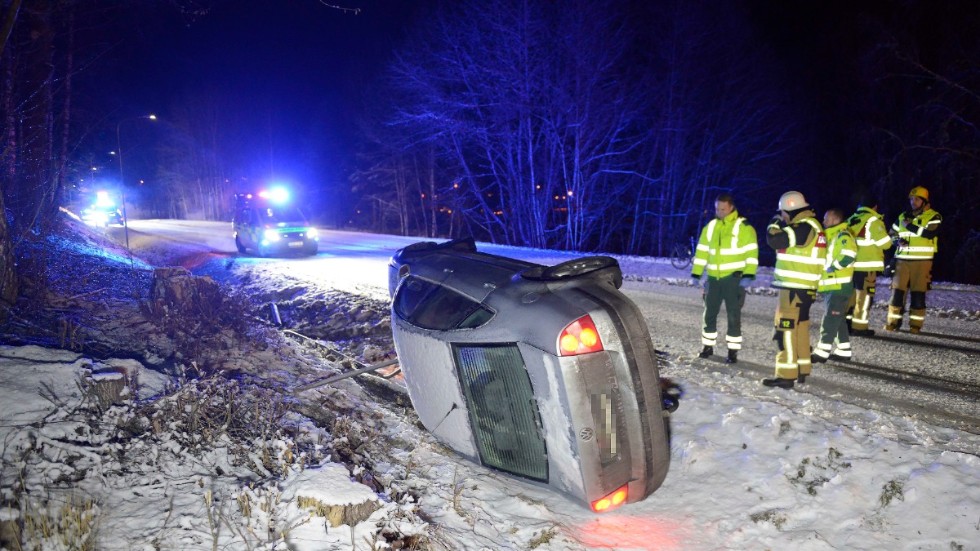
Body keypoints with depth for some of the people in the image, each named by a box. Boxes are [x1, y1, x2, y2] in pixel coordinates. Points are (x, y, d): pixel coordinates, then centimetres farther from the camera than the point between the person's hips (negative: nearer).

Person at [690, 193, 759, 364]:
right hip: (713, 278, 5)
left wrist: (748, 275, -17)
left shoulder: (744, 227, -6)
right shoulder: (710, 227, 10)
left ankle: (733, 351, 8)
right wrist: (696, 273, 10)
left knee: (733, 316, 0)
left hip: (733, 278, -5)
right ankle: (708, 346, 24)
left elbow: (751, 253, -9)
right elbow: (702, 252, 14)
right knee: (709, 314, 11)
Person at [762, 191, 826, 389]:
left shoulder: (804, 227, -17)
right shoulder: (809, 226, 16)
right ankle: (801, 370, 23)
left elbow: (774, 239, -20)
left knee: (786, 328, -9)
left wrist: (775, 223, -3)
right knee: (800, 327, 15)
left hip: (795, 288, -10)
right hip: (801, 287, 10)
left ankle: (786, 375, -8)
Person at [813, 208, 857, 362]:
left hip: (839, 286, -10)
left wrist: (833, 267, -18)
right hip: (832, 286, 10)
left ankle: (822, 352, -7)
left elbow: (849, 255, -27)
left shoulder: (843, 236, -12)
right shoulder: (831, 236, 20)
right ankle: (843, 351, 19)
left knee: (830, 320, -8)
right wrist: (823, 269, 13)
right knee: (838, 320, 13)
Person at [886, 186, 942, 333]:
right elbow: (891, 234, 21)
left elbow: (930, 233, -17)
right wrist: (898, 240, 0)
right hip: (902, 259, 4)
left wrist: (910, 226, -14)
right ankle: (894, 321, 6)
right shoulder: (903, 216, 15)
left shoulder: (933, 216, 0)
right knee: (897, 291, 0)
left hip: (922, 260, -4)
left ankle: (915, 324, 4)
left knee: (918, 293, -2)